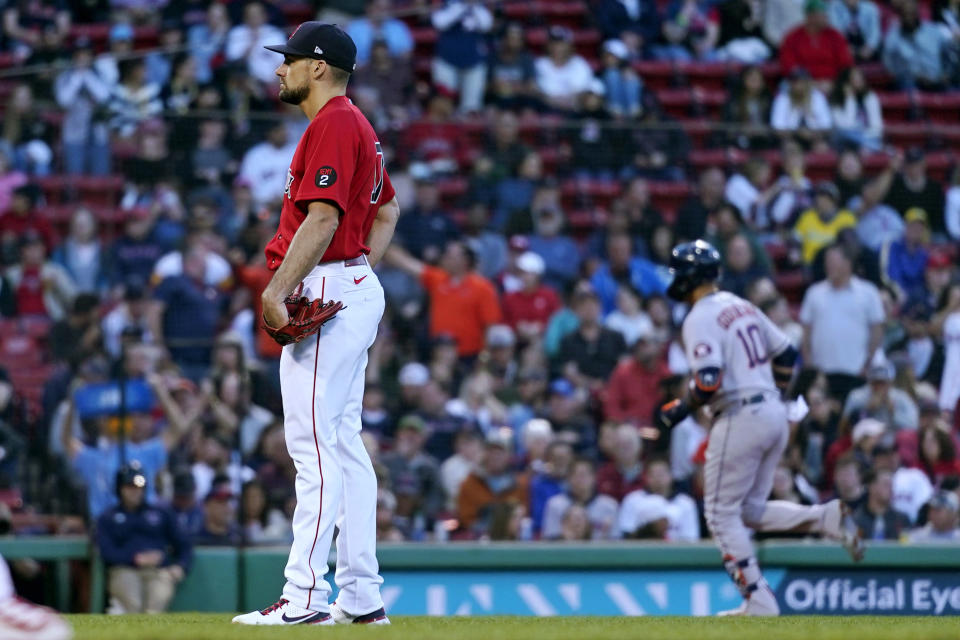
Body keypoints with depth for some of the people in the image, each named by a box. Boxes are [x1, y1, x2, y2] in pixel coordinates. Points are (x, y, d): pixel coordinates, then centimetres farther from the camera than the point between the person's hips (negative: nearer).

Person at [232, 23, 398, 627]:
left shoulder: (333, 126, -13)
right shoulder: (356, 126, 19)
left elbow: (323, 218, -22)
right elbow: (388, 209, 29)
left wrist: (275, 292, -24)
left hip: (327, 288, -11)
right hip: (357, 292, 11)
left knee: (315, 447, -13)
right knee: (345, 444, 11)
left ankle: (305, 598, -16)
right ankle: (362, 596, 12)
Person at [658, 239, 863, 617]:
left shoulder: (701, 319, -11)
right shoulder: (743, 307, 15)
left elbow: (709, 382, -22)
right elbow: (786, 355, 19)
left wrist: (680, 409, -7)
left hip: (740, 418, -9)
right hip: (774, 414, 9)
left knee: (722, 514, 2)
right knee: (751, 510, 17)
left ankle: (758, 601, -2)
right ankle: (827, 518, -4)